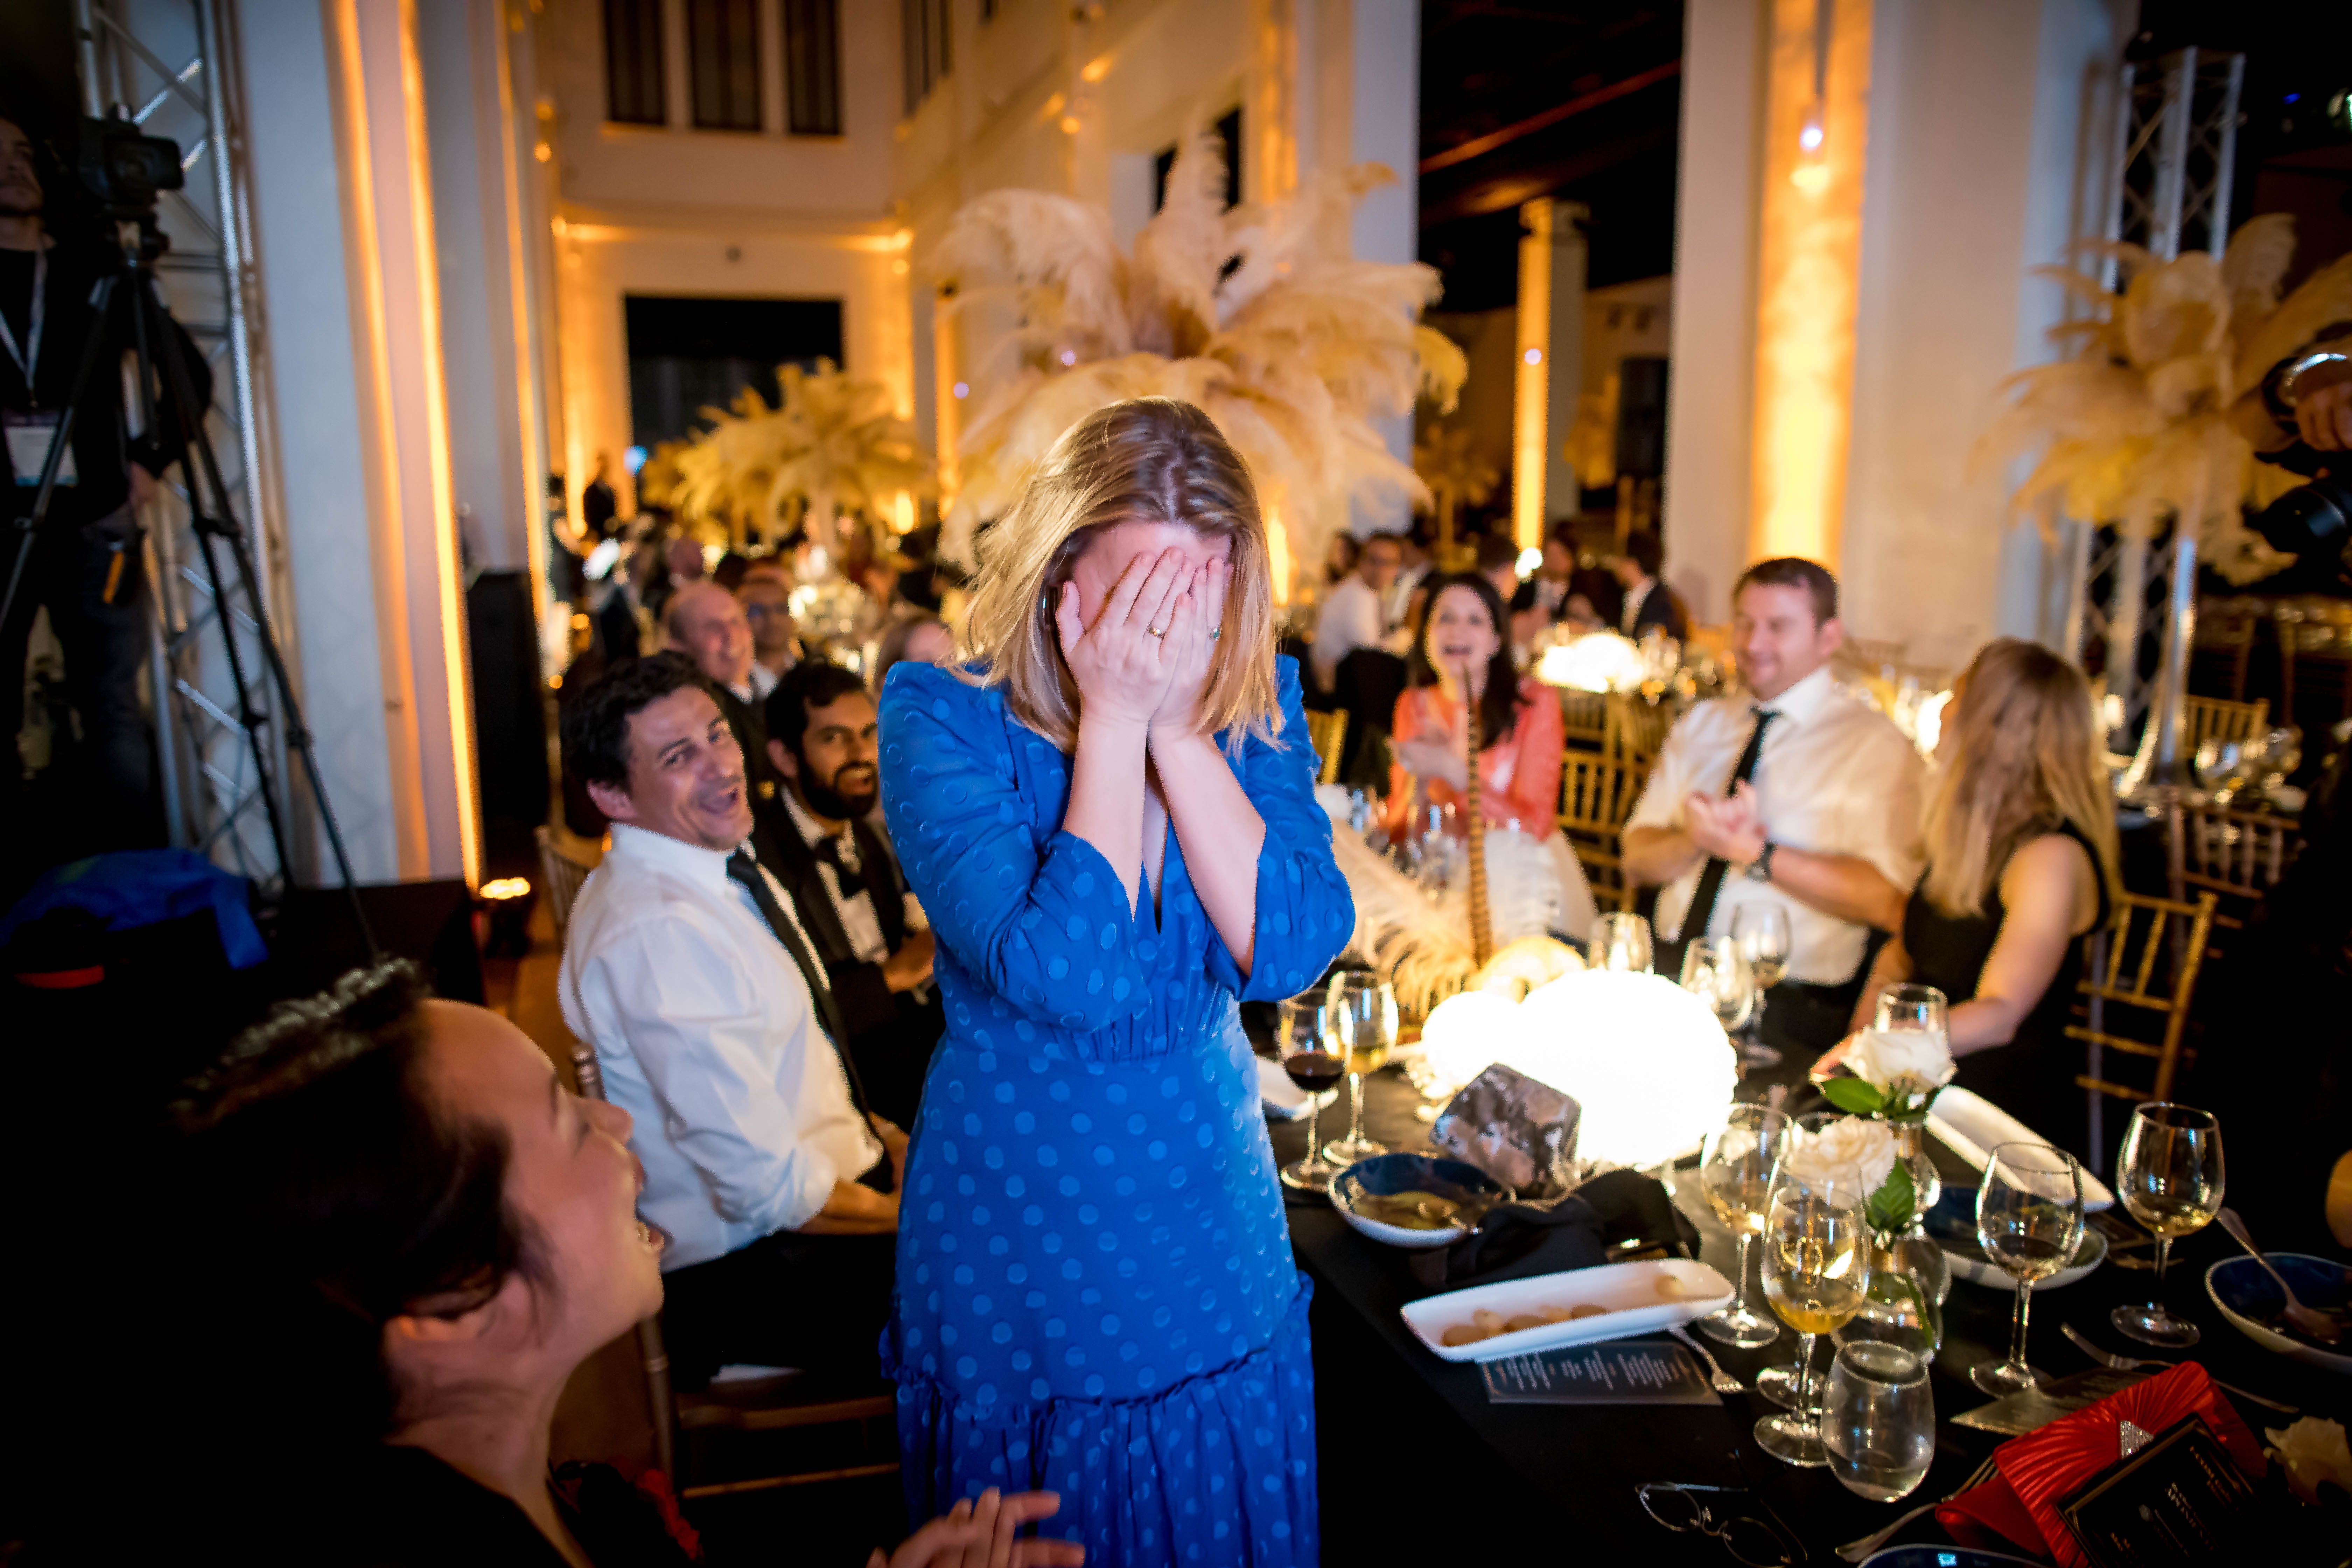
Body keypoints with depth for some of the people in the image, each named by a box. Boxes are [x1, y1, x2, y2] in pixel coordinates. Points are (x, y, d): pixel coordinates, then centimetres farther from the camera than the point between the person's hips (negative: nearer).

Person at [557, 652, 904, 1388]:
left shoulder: (727, 867, 5)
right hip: (749, 1275, -9)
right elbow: (767, 1188, -24)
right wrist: (902, 1215, -11)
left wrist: (889, 1144, 3)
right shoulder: (656, 931, -25)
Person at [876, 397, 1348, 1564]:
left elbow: (1291, 952, -20)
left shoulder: (1253, 707, -6)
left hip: (1213, 1241, 4)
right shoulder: (944, 721, -17)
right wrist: (1112, 718, -25)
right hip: (1018, 1235, -3)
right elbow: (1066, 975, -30)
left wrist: (1175, 725, -24)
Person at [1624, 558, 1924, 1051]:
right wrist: (1693, 839, -11)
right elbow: (1638, 859, 11)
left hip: (1786, 1007, -4)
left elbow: (1887, 903, -12)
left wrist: (1757, 853, -18)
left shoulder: (1874, 745, -1)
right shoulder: (1699, 725, 16)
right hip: (1668, 974, 5)